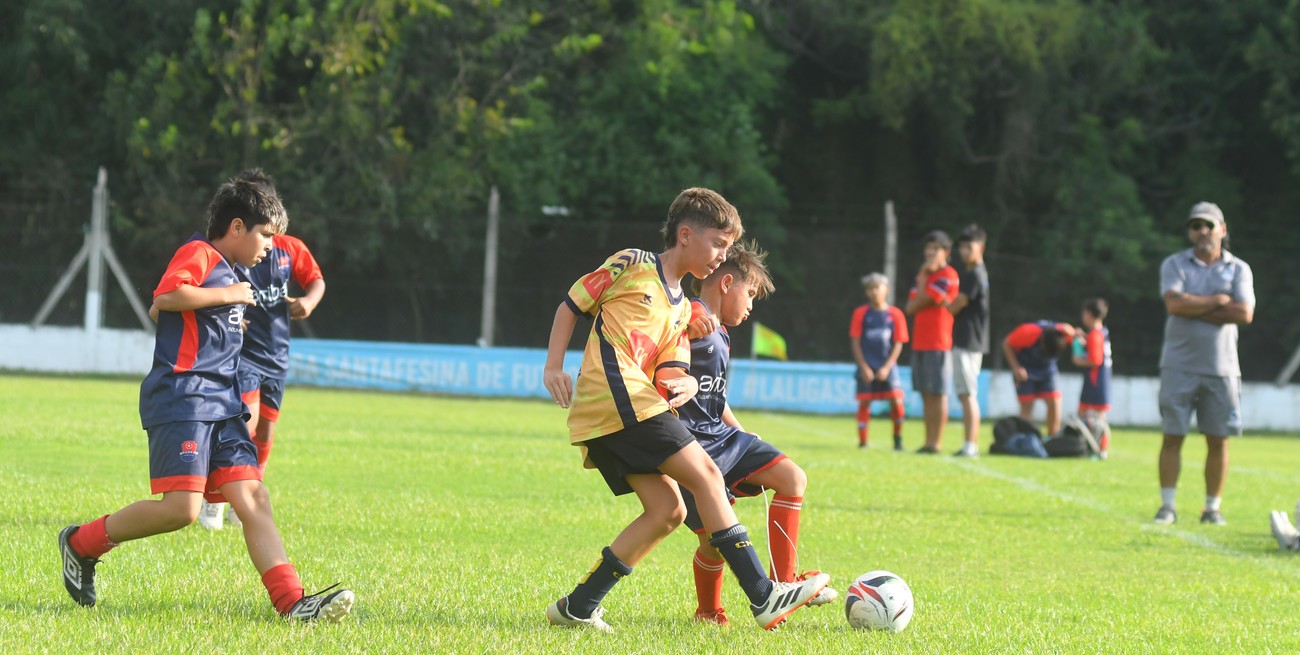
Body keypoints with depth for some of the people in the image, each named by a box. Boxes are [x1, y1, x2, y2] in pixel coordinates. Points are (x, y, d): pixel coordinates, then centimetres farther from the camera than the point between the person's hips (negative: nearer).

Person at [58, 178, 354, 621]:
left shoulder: (228, 273, 24)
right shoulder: (199, 255, -4)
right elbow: (167, 295, -22)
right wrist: (228, 295, -14)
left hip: (221, 405, 10)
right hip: (182, 397, -10)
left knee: (253, 499, -4)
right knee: (181, 508, -17)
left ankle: (292, 602, -14)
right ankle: (82, 543, 2)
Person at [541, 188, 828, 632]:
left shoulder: (679, 309, 25)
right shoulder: (632, 265, 3)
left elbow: (670, 370, 14)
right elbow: (571, 305, 5)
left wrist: (682, 384, -10)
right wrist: (554, 367, -4)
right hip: (616, 394, -9)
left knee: (667, 510, 1)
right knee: (705, 474, -12)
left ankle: (578, 608, 2)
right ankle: (763, 597, -16)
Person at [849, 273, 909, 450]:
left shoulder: (895, 314, 1)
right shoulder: (860, 314, 1)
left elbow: (898, 343, 1)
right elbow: (855, 341, 1)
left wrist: (887, 367, -8)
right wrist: (864, 367, -7)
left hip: (887, 367, 0)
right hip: (867, 367, 0)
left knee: (896, 401, -11)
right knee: (864, 402, -2)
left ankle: (898, 437, 9)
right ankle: (862, 441, 6)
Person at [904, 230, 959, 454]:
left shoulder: (947, 276, -9)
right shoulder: (923, 274, 18)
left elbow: (920, 302, -14)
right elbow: (910, 308, 7)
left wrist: (923, 281, 2)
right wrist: (922, 279, -3)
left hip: (938, 344, -8)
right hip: (920, 342, 8)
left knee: (938, 393, -6)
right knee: (926, 394, 9)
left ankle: (936, 442, -6)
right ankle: (928, 441, 11)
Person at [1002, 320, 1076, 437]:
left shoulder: (1066, 333, -27)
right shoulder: (1027, 332, -33)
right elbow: (1007, 344, -18)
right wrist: (1016, 367, -24)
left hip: (1047, 367, 3)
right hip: (1026, 369, -3)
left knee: (1055, 402, -8)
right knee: (1027, 405, -7)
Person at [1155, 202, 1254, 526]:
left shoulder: (1238, 269, 6)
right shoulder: (1175, 264, 4)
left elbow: (1245, 314, -10)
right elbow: (1174, 303, -14)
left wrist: (1194, 308, -10)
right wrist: (1218, 301, -9)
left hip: (1221, 368, 1)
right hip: (1179, 365, -1)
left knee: (1218, 439, 1)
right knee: (1172, 436, -3)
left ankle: (1213, 507, 10)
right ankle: (1167, 506, 3)